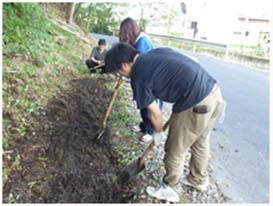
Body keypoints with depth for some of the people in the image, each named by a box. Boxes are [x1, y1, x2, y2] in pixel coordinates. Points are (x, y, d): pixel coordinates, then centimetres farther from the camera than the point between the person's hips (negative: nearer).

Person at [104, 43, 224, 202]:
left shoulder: (138, 76, -7)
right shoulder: (158, 52, 14)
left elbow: (155, 113, 1)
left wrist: (158, 133, 20)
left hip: (196, 105, -9)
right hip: (214, 93, 9)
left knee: (175, 151, 14)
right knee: (200, 143, 28)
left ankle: (170, 189, 36)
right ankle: (199, 179, 50)